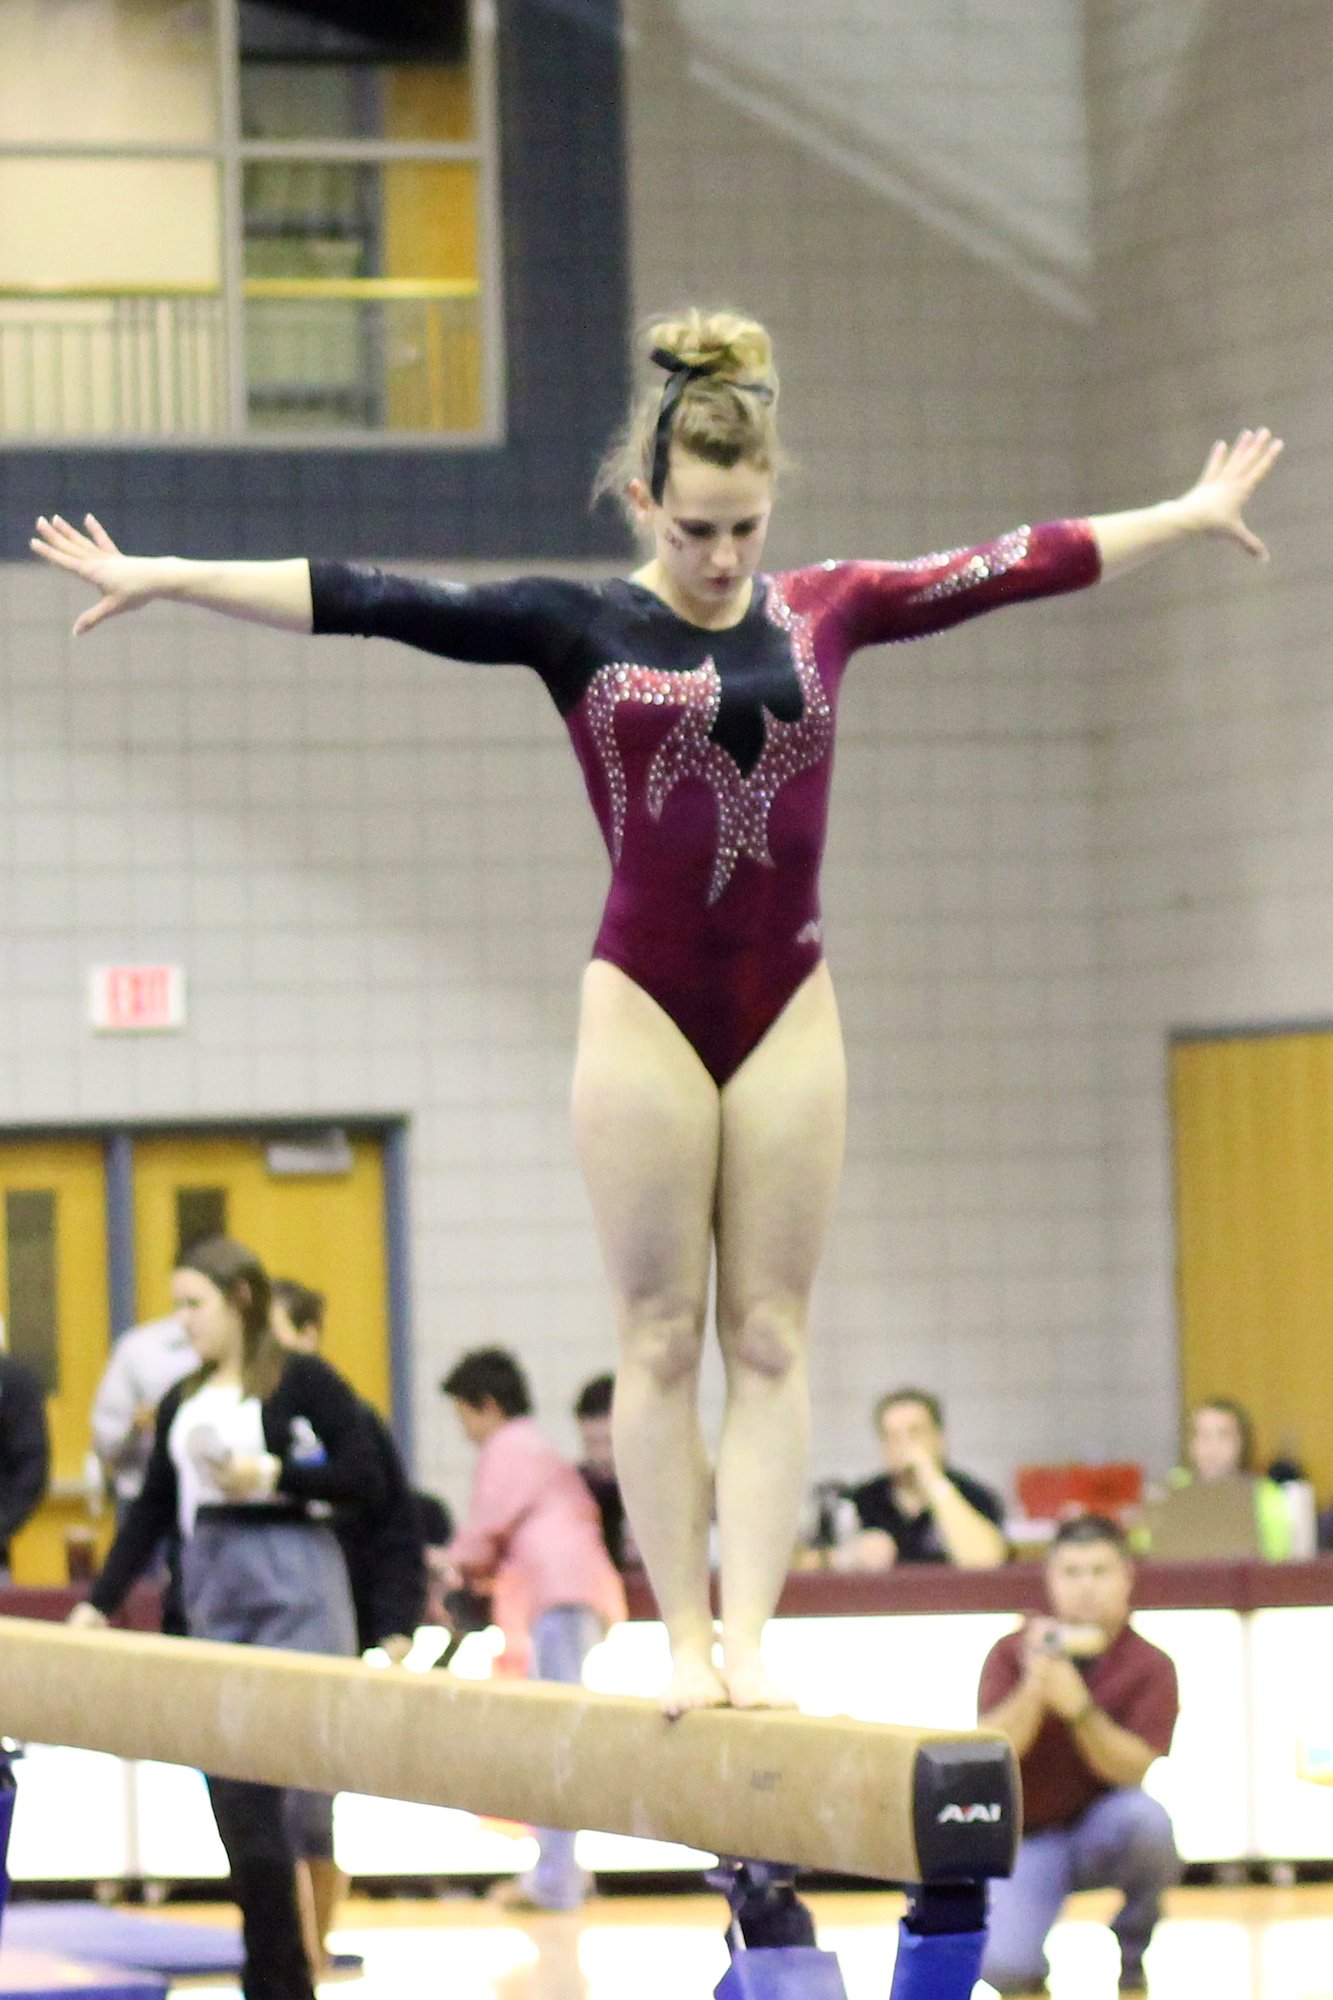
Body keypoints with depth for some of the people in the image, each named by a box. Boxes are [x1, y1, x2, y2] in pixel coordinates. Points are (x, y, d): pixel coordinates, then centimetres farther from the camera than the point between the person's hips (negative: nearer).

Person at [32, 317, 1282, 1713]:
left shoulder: (825, 611, 7)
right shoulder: (577, 626, -2)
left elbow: (1023, 564, 16)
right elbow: (367, 603, -9)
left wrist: (1191, 513, 24)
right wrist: (160, 579, -15)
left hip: (787, 1009, 3)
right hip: (646, 1006, -2)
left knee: (770, 1337, 0)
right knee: (662, 1335, 0)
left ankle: (750, 1635, 0)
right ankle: (686, 1637, 4)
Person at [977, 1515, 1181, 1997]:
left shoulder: (1150, 1666, -7)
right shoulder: (1013, 1653, -5)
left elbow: (1133, 1770, -18)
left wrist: (1078, 1707, -34)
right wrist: (1033, 1688, -34)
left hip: (1101, 1830, 1)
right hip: (1024, 1836, -1)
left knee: (1148, 1818, -36)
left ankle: (1130, 1953, -7)